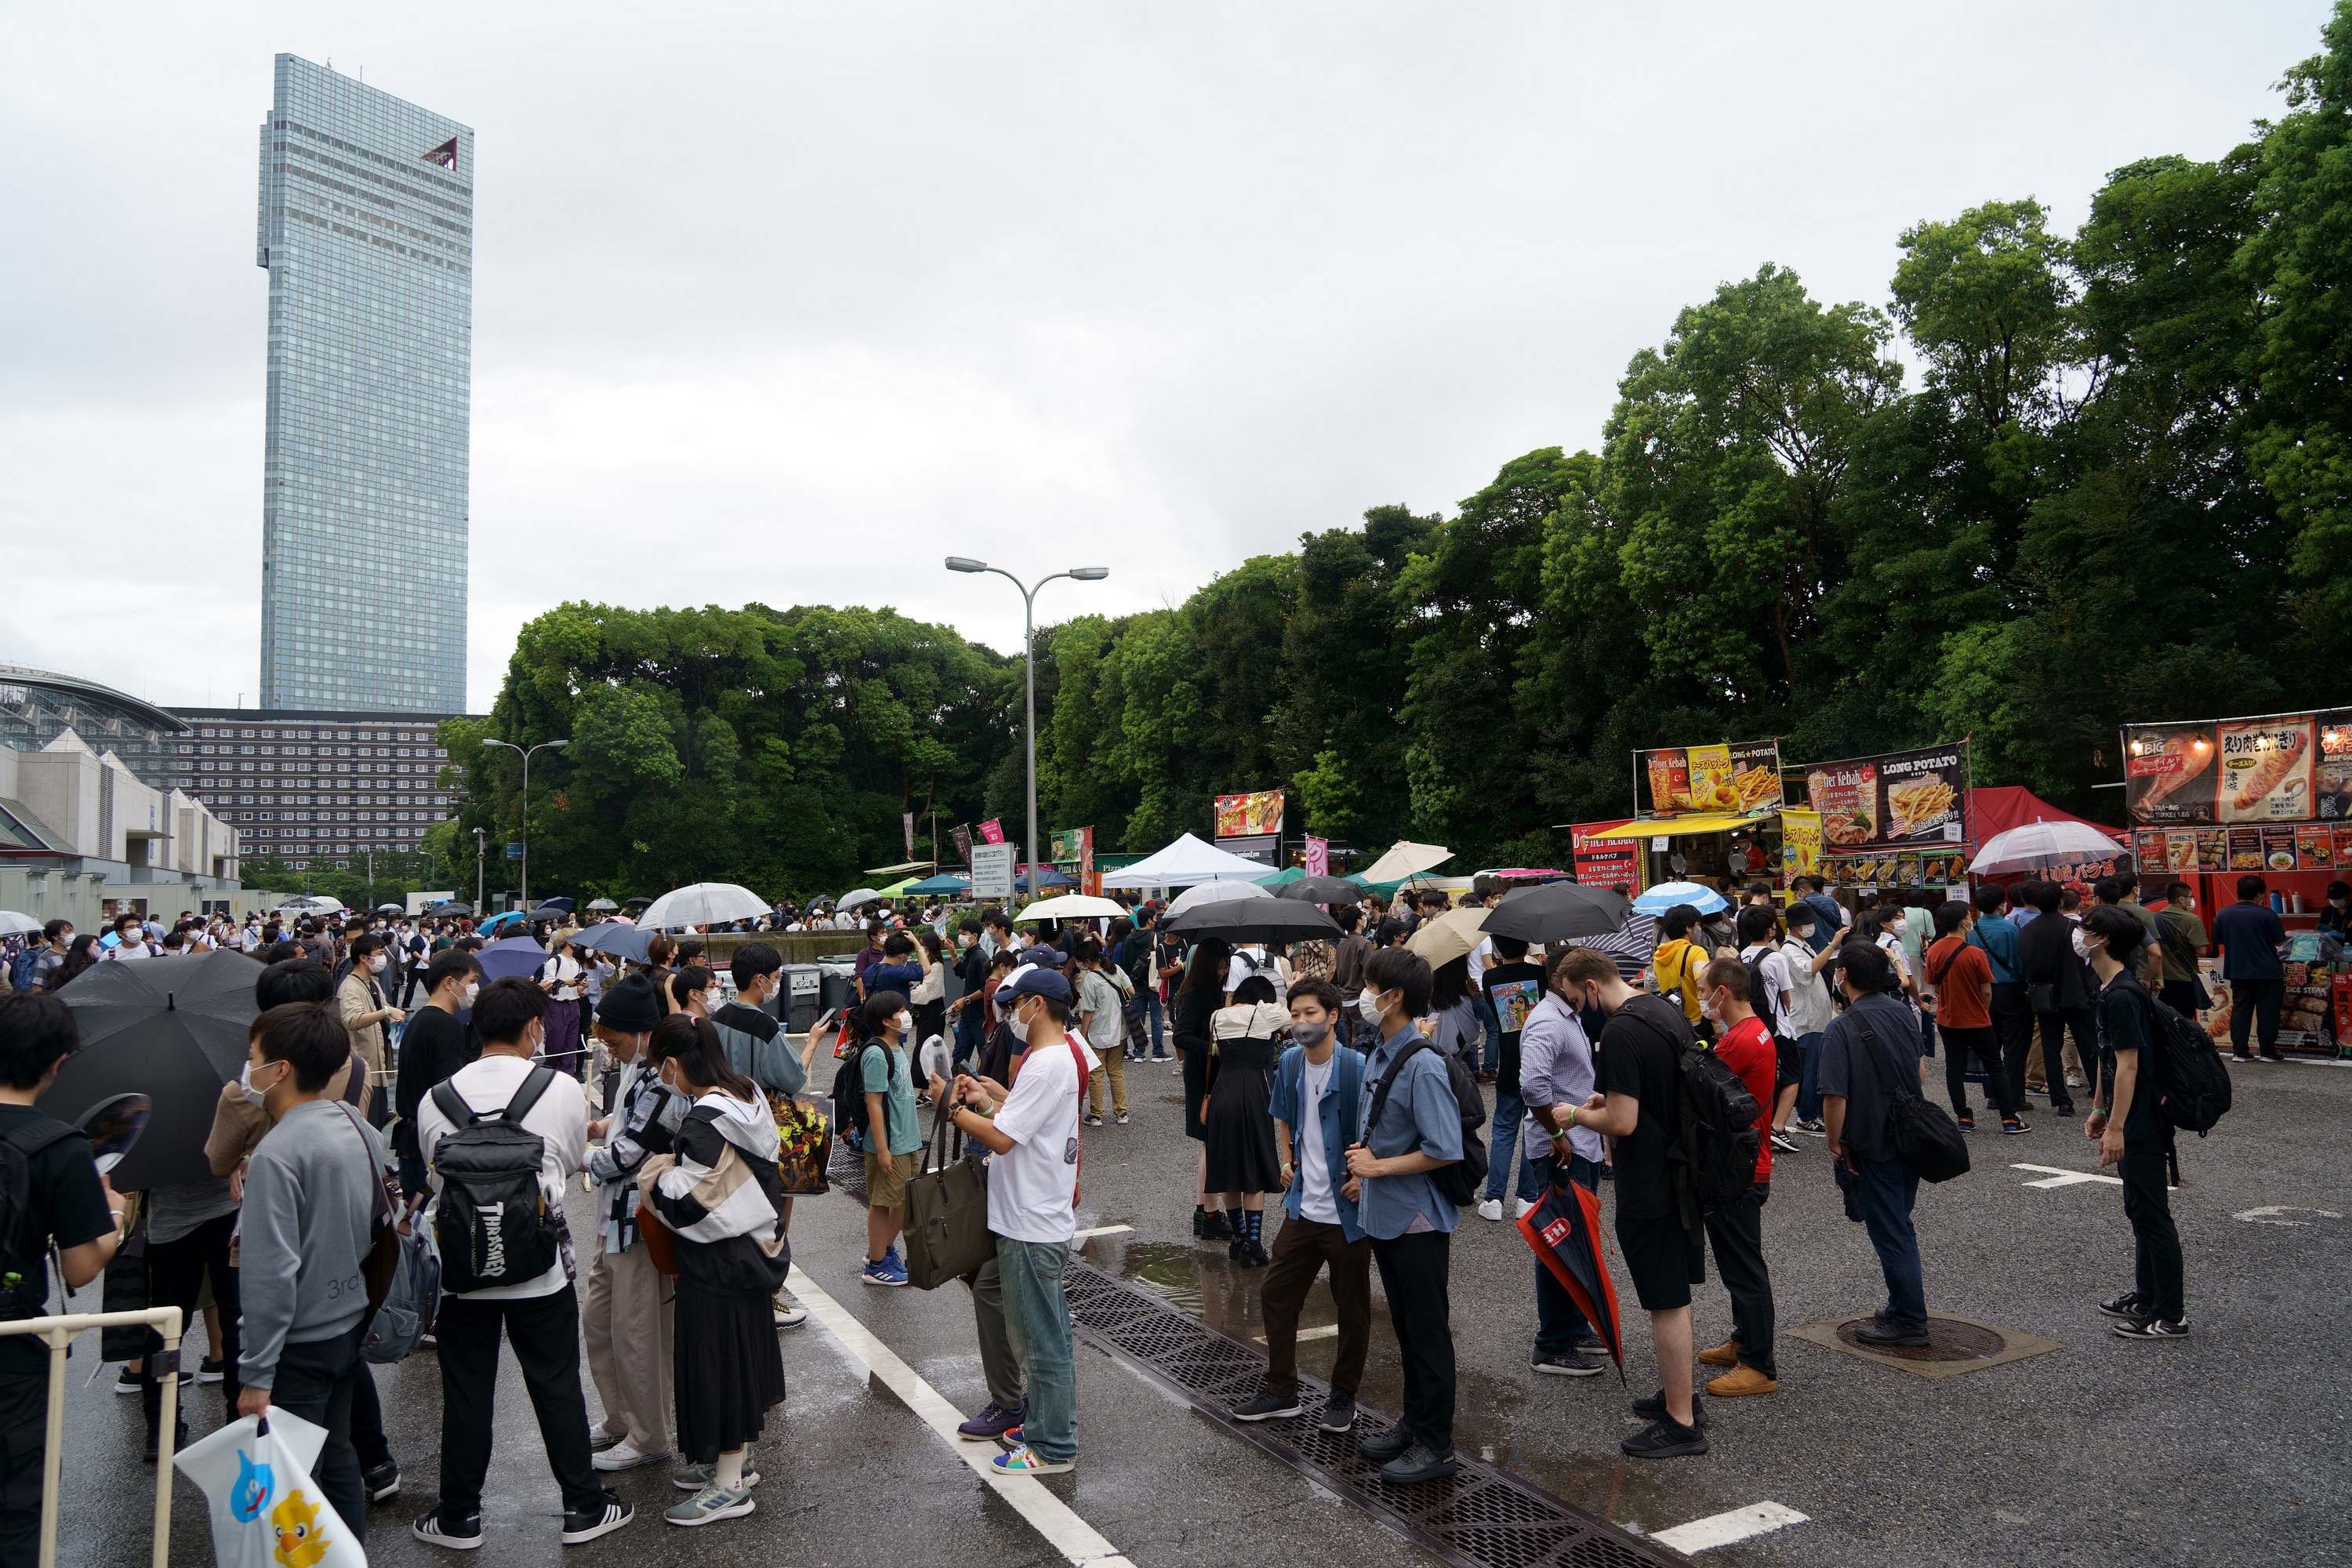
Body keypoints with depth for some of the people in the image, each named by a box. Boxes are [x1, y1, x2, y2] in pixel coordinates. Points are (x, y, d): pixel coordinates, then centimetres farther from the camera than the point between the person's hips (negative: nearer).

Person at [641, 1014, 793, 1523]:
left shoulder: (705, 1121, -25)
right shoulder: (747, 1095, 2)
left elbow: (685, 1204, -24)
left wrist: (655, 1172, -9)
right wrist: (675, 1163, 11)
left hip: (717, 1261, -9)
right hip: (754, 1247, 9)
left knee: (715, 1360, 4)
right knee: (741, 1353, 20)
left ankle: (729, 1486, 15)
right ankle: (734, 1459, 35)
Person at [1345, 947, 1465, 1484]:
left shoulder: (1423, 1065, -23)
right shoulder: (1377, 1055, 5)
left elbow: (1444, 1151, -26)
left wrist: (1378, 1167, -18)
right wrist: (1364, 1168, 5)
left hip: (1418, 1219, -9)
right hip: (1383, 1214, 9)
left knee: (1428, 1331, 6)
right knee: (1405, 1326, 21)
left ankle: (1436, 1446, 19)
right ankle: (1413, 1424, 36)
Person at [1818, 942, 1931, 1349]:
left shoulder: (1841, 1029, -22)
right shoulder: (1902, 1012, 1)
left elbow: (1835, 1098, -24)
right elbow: (1919, 1069, 14)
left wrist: (1836, 1144, -9)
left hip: (1873, 1147, -7)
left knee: (1889, 1233, 5)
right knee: (1899, 1225, 21)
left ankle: (1908, 1321, 14)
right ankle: (1905, 1304, 31)